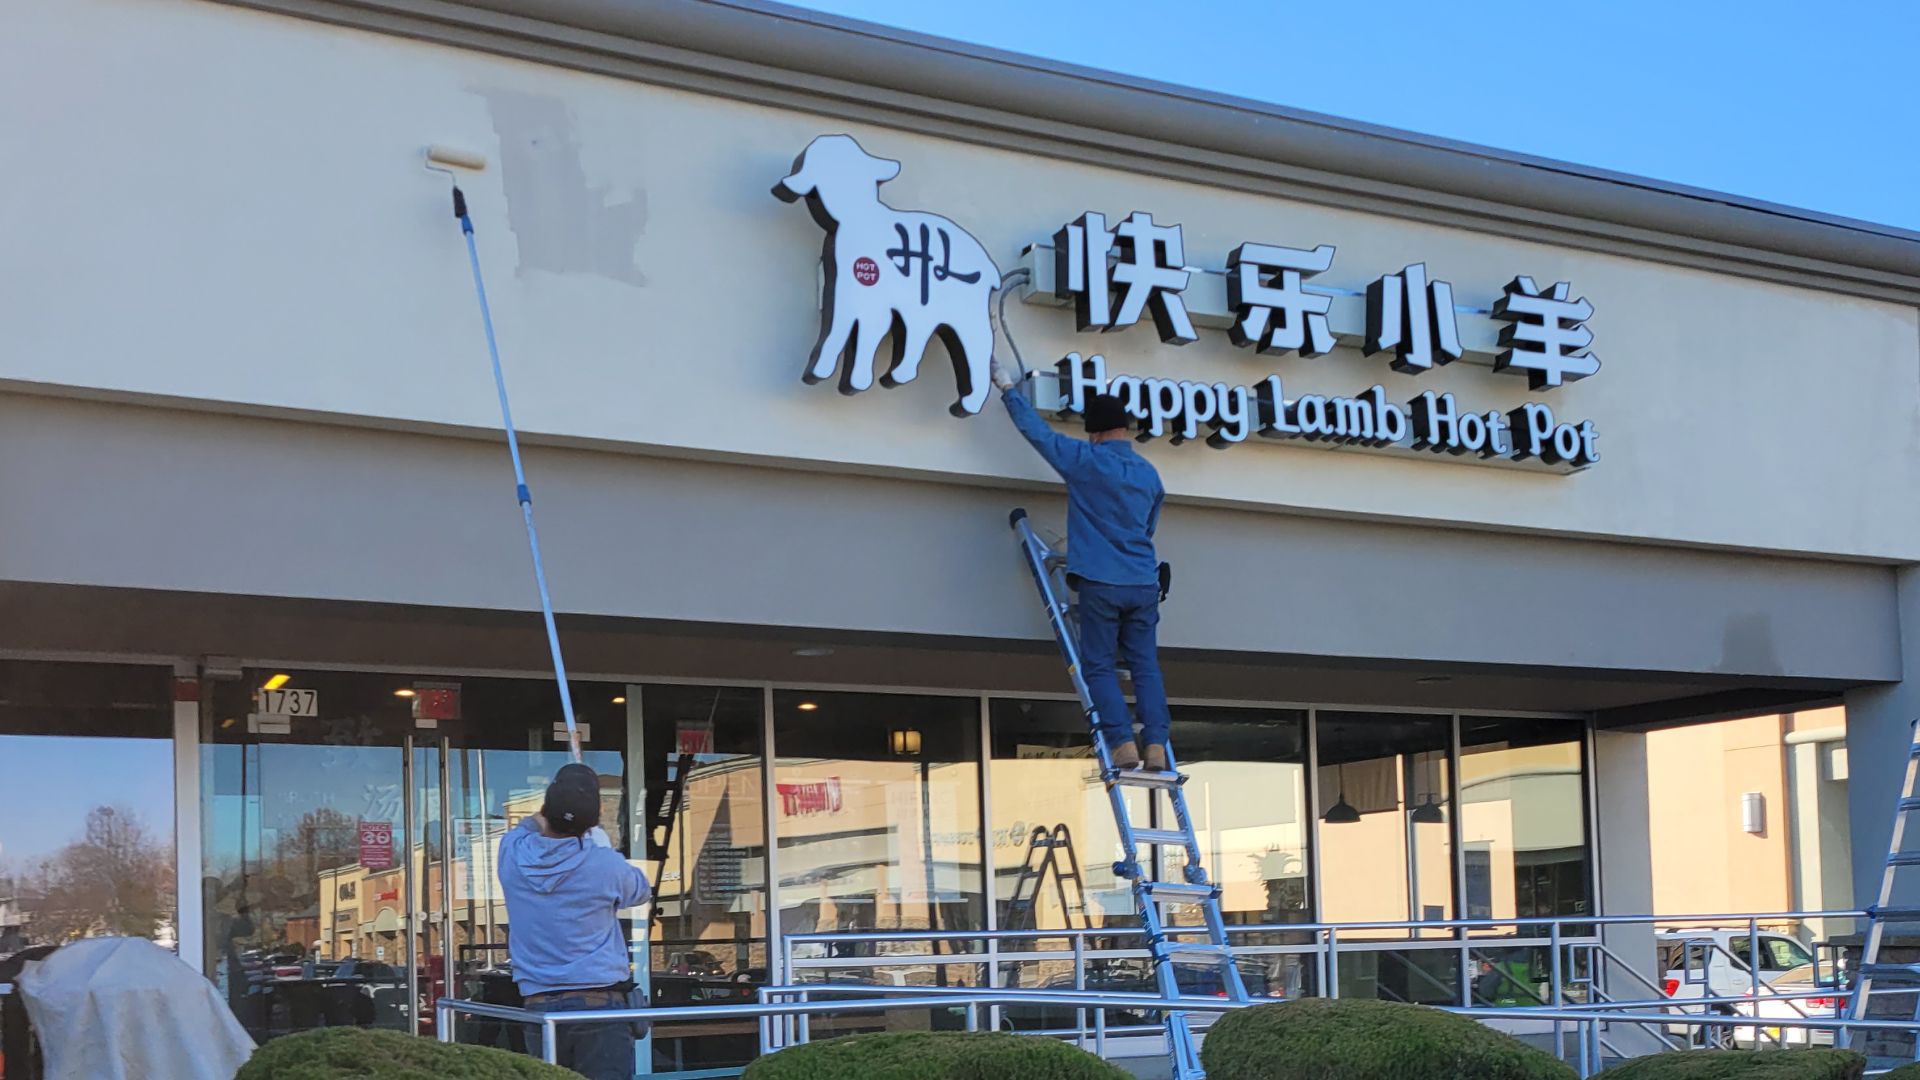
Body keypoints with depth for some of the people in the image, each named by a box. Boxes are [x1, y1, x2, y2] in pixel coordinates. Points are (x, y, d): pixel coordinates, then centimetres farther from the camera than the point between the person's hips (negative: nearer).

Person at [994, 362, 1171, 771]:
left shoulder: (1083, 460, -4)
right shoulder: (1149, 474, 12)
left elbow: (1035, 429, 5)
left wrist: (1008, 388, 19)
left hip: (1101, 583, -4)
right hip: (1143, 584, 4)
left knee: (1099, 665, 1)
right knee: (1145, 665, 4)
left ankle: (1123, 744, -9)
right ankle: (1157, 746, -5)